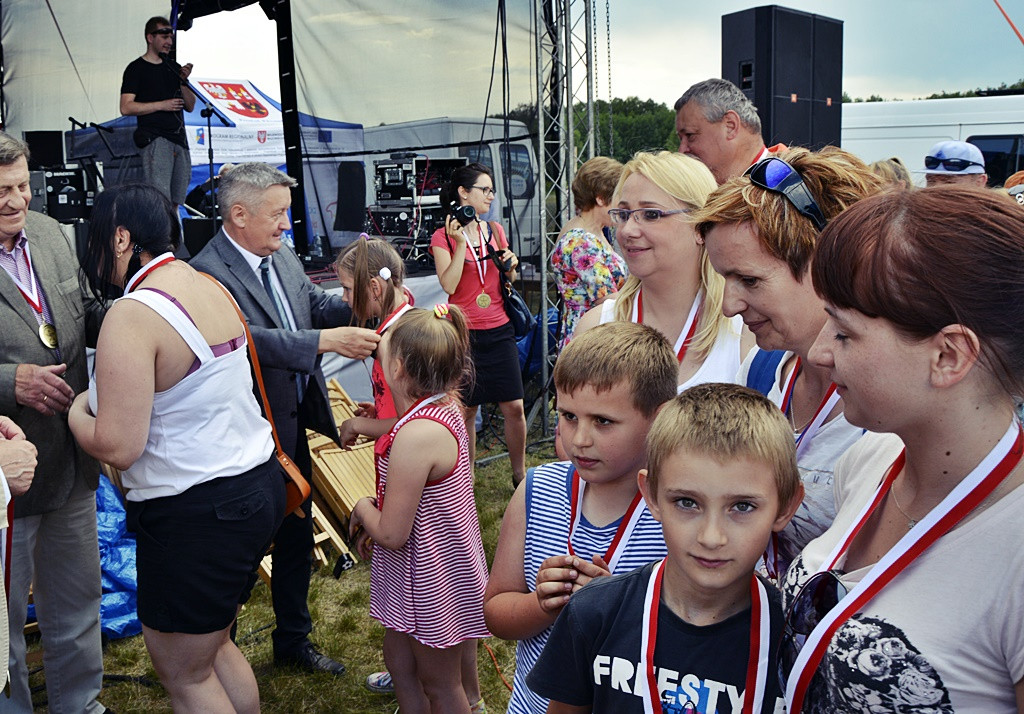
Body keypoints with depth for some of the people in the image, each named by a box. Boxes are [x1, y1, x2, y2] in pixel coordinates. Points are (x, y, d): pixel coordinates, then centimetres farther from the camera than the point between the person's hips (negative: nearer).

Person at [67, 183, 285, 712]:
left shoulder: (132, 315, -21)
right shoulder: (211, 288, 5)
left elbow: (117, 447, -23)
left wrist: (76, 413, -3)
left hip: (195, 513, -8)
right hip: (258, 484, 9)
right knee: (214, 647, 26)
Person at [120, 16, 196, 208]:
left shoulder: (173, 68, 20)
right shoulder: (136, 68, 2)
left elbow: (190, 106, 18)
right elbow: (126, 108, -7)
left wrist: (183, 81, 2)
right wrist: (162, 105, -11)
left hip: (179, 138, 6)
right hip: (155, 139, -6)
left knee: (176, 202, 6)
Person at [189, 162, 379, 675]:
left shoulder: (282, 255, 6)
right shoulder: (209, 272, -21)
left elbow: (316, 304, 10)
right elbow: (252, 339, -32)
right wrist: (328, 340, -34)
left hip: (295, 423, 9)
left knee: (297, 535, 21)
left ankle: (293, 641, 40)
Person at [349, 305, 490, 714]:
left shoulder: (416, 436, -33)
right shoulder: (446, 407, -4)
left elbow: (391, 535, -28)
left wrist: (362, 508, -9)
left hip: (430, 581, -9)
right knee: (399, 661, 26)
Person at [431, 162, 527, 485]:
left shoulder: (495, 230, 11)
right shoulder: (443, 237, -3)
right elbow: (449, 285, -15)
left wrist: (510, 265, 0)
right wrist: (461, 243, -17)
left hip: (499, 330, 4)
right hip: (464, 333, -4)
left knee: (514, 406, 2)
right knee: (466, 409, 2)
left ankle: (520, 473, 18)